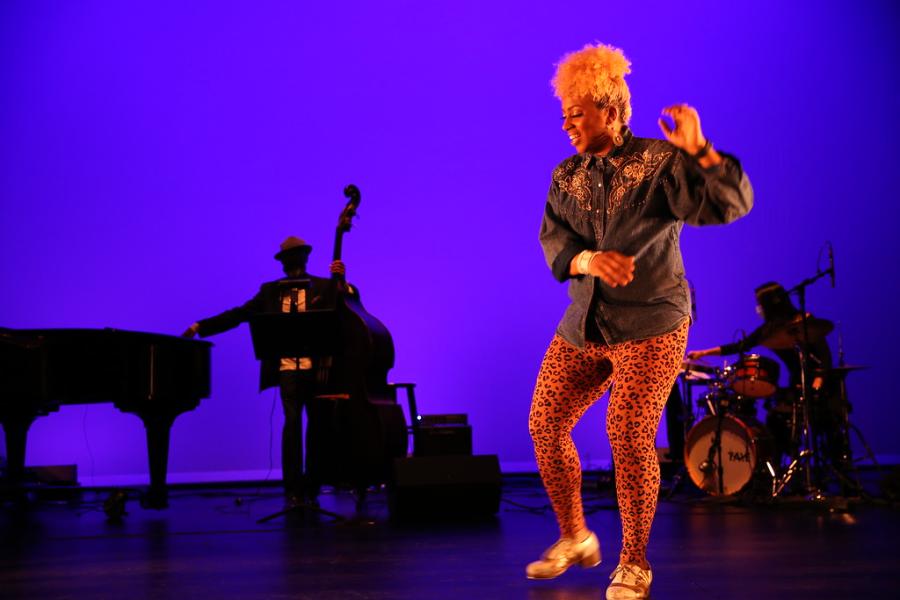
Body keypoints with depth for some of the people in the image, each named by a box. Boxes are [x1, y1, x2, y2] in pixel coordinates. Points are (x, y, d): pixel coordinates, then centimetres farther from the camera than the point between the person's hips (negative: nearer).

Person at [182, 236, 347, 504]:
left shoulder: (325, 287, 6)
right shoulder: (271, 290, 11)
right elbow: (240, 314, 10)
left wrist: (342, 281, -18)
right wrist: (201, 326, 4)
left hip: (318, 368, 0)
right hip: (288, 369, 0)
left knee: (319, 425, 5)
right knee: (292, 424, -8)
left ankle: (312, 486, 19)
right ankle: (293, 488, 2)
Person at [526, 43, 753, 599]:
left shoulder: (660, 163, -5)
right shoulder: (567, 176, 10)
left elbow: (732, 203, -13)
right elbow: (553, 241, -1)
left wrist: (698, 149, -24)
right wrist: (590, 261, -22)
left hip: (650, 324, -6)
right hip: (584, 325, 6)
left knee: (630, 435, -13)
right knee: (545, 424, 2)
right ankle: (575, 539, 23)